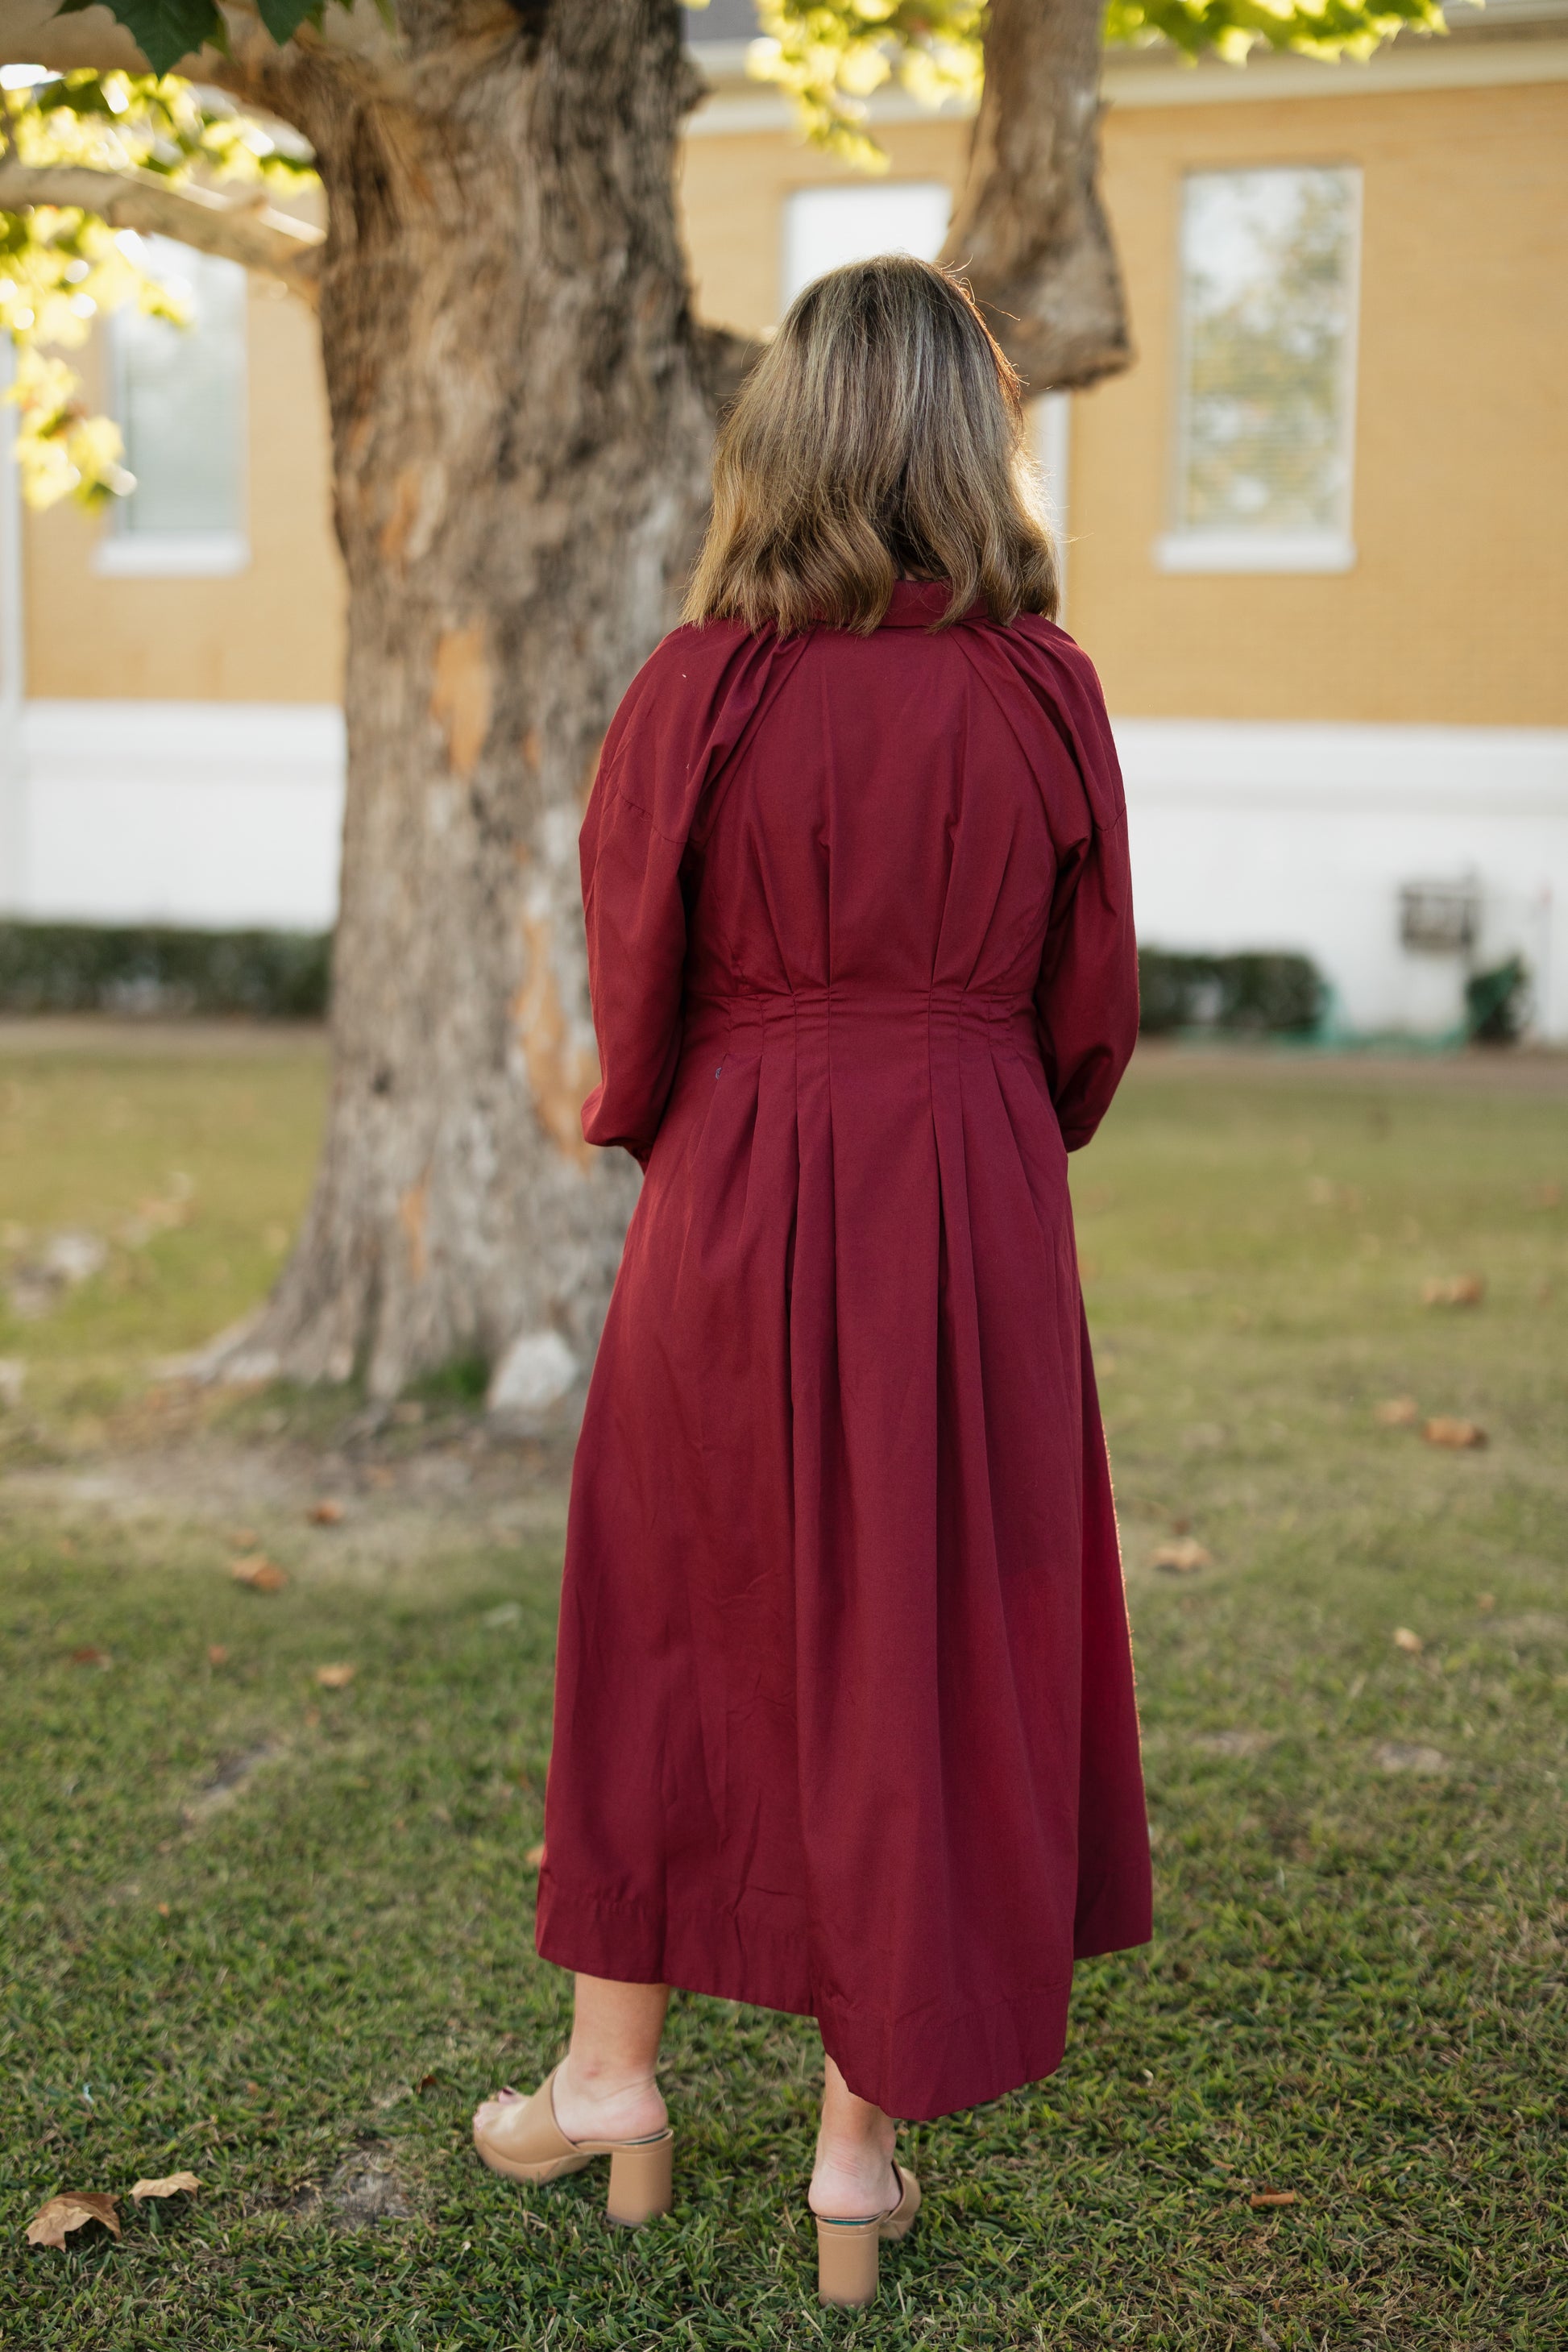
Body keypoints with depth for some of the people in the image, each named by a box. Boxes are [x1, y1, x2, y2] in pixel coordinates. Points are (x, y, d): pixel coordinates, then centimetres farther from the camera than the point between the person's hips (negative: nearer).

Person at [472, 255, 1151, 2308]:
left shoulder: (701, 690, -10)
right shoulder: (1046, 694, -5)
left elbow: (632, 992, -5)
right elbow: (1091, 1014, 2)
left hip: (736, 1207, -1)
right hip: (977, 1212, 1)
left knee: (674, 1625, 17)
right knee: (928, 1647, 11)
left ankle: (613, 2078, 31)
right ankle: (865, 2147, 21)